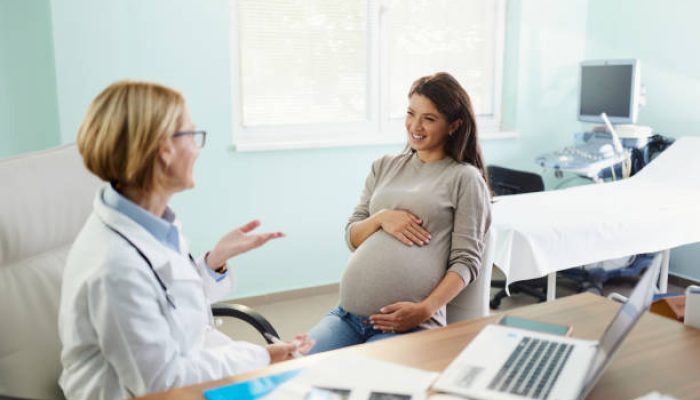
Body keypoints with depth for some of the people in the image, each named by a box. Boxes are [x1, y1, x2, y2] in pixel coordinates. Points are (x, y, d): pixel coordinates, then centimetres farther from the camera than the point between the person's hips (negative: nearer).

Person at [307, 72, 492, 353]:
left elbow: (466, 261, -3)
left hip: (409, 324, -4)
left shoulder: (465, 178, 2)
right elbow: (351, 237, 16)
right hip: (347, 312, 5)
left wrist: (425, 310, -17)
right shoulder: (384, 167, 17)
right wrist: (381, 218, -5)